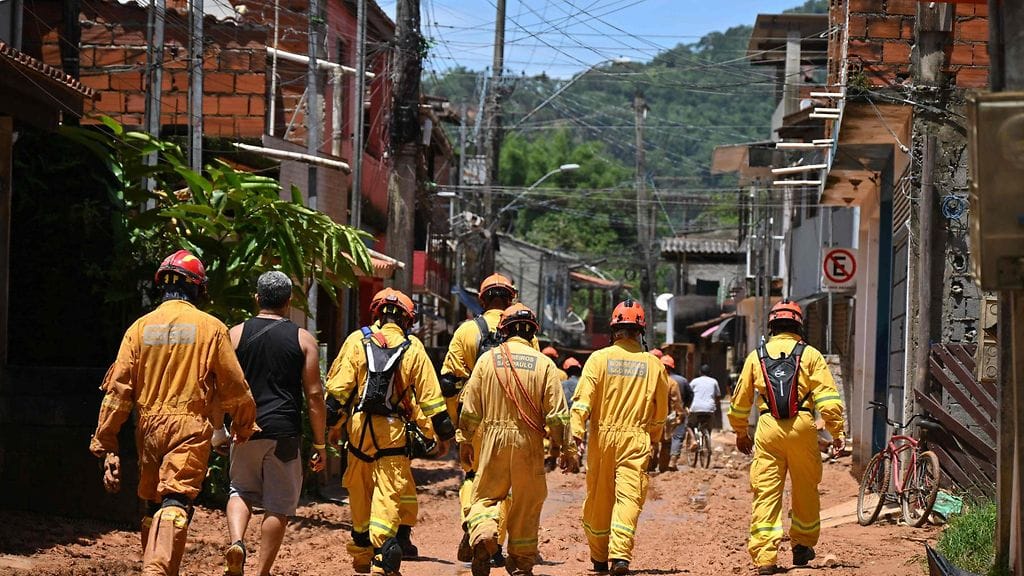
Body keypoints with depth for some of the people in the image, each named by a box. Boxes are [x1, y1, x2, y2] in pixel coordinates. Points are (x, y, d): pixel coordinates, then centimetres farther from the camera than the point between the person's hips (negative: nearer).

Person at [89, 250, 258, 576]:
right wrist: (244, 427, 20)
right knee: (175, 503, -14)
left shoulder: (141, 327, 6)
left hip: (149, 427, 4)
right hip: (190, 427, -4)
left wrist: (105, 444, 5)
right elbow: (234, 387, 2)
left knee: (154, 504, 17)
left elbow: (118, 389, 2)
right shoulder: (211, 328, -1)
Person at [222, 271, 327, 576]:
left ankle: (236, 542, -6)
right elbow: (314, 395, -1)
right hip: (284, 431, -1)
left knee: (241, 491, 20)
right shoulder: (303, 339, 1)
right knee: (278, 505, 8)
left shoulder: (236, 334, 4)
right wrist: (320, 444, 5)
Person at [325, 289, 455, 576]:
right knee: (389, 496, -4)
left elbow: (339, 388, -1)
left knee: (360, 493, 17)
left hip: (359, 427, 2)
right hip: (394, 432, -2)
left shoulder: (359, 343, 3)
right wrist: (442, 434, 9)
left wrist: (328, 424, 4)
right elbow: (430, 396, 1)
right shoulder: (413, 349, 0)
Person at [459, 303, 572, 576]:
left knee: (486, 495, 9)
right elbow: (557, 413, -5)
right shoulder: (544, 364, -2)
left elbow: (471, 407, 2)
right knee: (526, 502, 11)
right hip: (529, 441, 0)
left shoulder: (487, 359, 1)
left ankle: (483, 534, -21)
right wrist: (565, 447, 2)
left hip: (493, 436, 0)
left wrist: (465, 441, 11)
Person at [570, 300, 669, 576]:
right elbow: (661, 411, 11)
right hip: (636, 439, 0)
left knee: (598, 499, 12)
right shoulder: (654, 364, 3)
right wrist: (653, 439, 25)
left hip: (602, 437, 0)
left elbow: (583, 399, -10)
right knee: (629, 497, -4)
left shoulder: (599, 358, -1)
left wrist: (576, 431, -14)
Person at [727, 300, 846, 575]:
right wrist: (837, 431, 0)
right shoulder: (810, 355, 6)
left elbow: (739, 401, 17)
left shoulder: (756, 356, 12)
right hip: (801, 428, -1)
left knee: (766, 492, 0)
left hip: (768, 428, 1)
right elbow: (827, 397, -3)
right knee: (805, 489, 16)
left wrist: (741, 434, 29)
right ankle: (802, 545, 24)